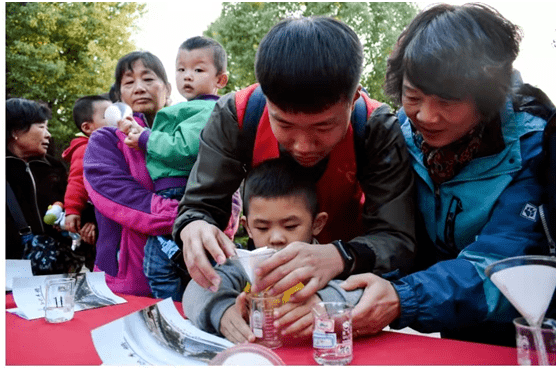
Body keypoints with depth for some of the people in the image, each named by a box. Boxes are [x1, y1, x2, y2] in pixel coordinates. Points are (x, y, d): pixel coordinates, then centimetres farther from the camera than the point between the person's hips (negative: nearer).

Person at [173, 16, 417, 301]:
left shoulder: (378, 131, -24)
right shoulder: (235, 116, -23)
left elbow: (398, 240, -26)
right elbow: (200, 206, -17)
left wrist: (340, 256, -46)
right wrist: (194, 227, -40)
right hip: (263, 261, 2)